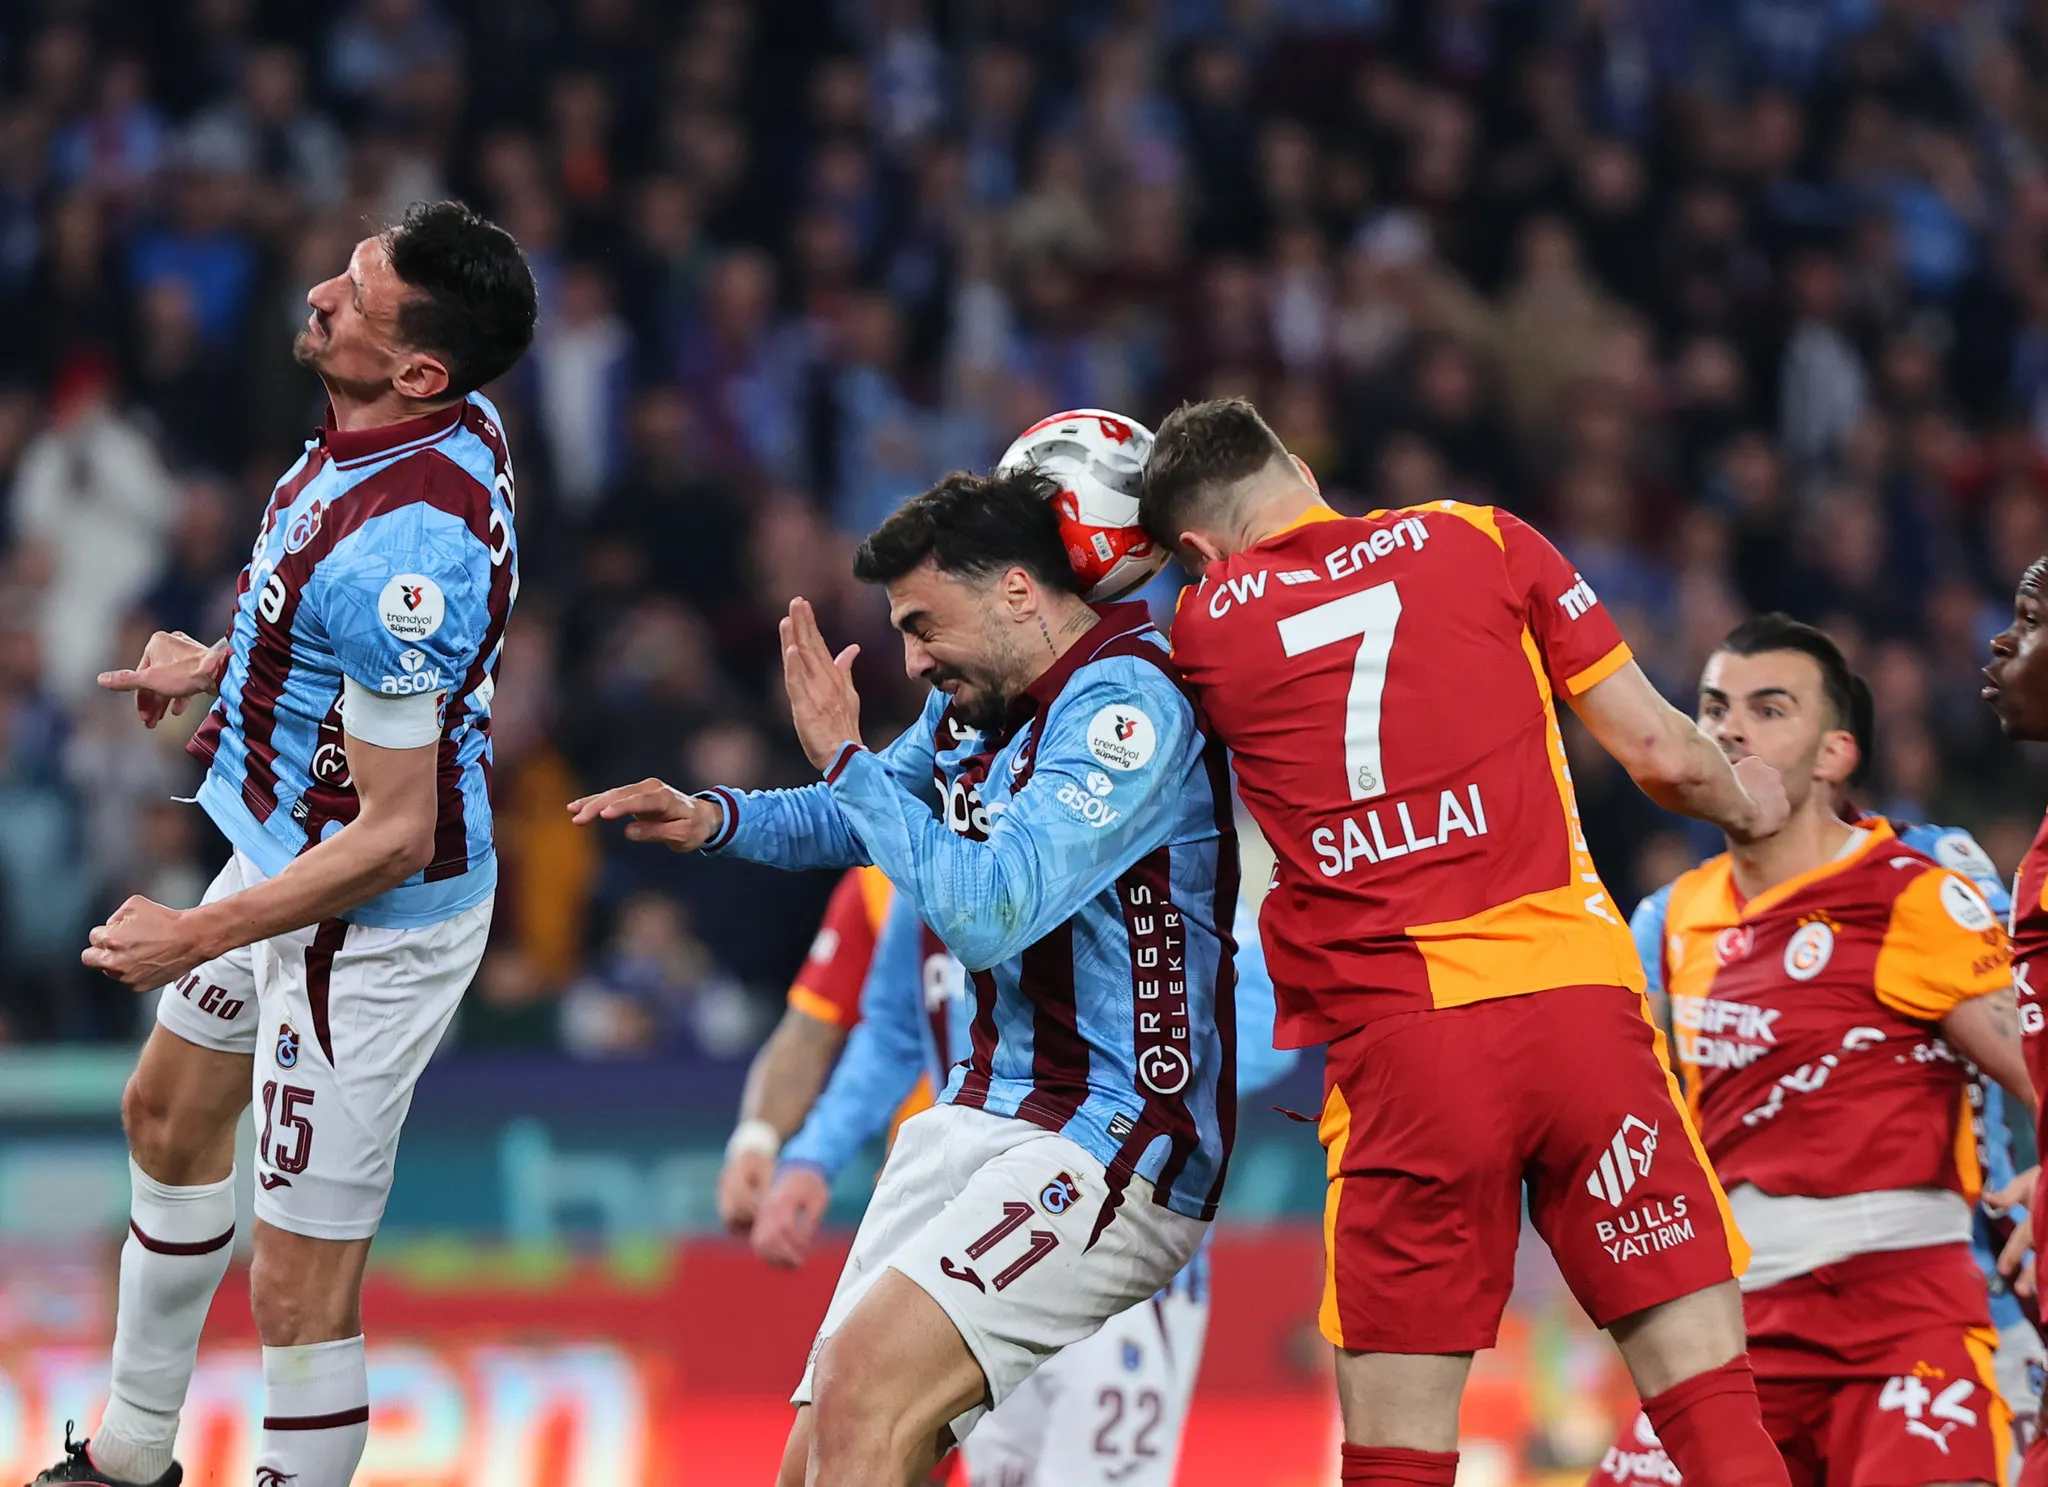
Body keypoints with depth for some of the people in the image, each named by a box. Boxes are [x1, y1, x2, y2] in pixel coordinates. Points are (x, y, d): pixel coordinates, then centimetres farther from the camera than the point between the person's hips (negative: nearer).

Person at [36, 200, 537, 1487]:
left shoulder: (399, 539, -35)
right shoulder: (456, 425, -6)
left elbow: (396, 832, -29)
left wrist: (197, 937, -22)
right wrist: (226, 665, 14)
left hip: (370, 922, -12)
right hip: (295, 854, 12)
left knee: (303, 1289, -6)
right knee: (171, 1117, 30)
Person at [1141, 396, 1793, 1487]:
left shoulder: (1202, 630, 11)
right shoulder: (1483, 540, 11)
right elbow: (1661, 752, 11)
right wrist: (1741, 799, 30)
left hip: (1396, 1053, 0)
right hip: (1576, 997, 0)